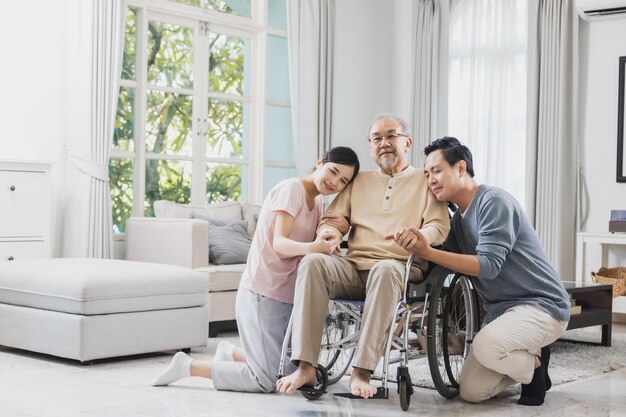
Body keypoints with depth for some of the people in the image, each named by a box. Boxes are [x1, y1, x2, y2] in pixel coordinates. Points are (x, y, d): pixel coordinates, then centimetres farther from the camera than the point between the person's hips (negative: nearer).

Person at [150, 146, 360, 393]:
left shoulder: (317, 203, 14)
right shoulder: (292, 188, -11)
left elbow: (320, 249, 10)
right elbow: (278, 243, -21)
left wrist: (339, 229, -9)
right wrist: (311, 248, -41)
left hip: (287, 295, 9)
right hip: (263, 292, -9)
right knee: (266, 381, -11)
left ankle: (231, 353, 30)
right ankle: (188, 366, 2)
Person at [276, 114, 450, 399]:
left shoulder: (425, 181, 16)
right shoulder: (359, 181, 27)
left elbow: (438, 227, 3)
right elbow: (332, 219, 22)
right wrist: (329, 231, -4)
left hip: (399, 270, -3)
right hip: (353, 269, 3)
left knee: (385, 269, -40)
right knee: (313, 262, -29)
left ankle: (362, 372, -40)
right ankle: (306, 368, -34)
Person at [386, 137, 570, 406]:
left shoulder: (494, 201, -15)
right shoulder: (458, 219, 11)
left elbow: (488, 265, -24)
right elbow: (447, 262, -1)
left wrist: (428, 252, -29)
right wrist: (413, 246, -22)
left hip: (541, 304, -8)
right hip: (500, 310, 8)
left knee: (485, 346, -35)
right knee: (471, 392, 0)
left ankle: (535, 364, -4)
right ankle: (527, 363, 21)